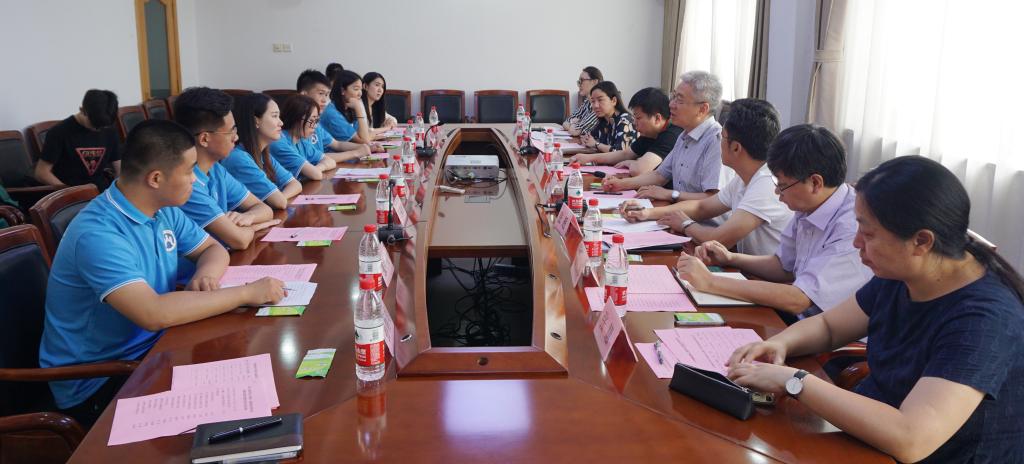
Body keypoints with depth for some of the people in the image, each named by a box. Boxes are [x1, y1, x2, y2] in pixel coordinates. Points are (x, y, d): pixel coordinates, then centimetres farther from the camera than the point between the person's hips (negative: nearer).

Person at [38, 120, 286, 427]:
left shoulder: (164, 210, -1)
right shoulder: (98, 234, -27)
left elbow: (213, 249, 11)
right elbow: (154, 314, -37)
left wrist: (206, 273, -14)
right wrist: (247, 293, -31)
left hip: (150, 349, 7)